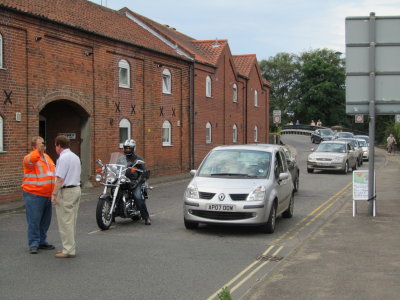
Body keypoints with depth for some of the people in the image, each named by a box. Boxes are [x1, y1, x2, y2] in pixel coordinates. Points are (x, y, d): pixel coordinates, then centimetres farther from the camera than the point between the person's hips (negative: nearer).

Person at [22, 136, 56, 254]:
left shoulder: (47, 157, 16)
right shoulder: (29, 158, -7)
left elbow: (53, 173, 24)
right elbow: (29, 161, -33)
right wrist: (39, 150, -46)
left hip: (47, 195, 8)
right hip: (34, 195, -7)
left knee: (45, 221, 13)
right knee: (34, 220, -6)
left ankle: (42, 242, 23)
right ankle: (33, 244, 1)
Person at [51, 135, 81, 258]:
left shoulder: (63, 158, -15)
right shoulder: (75, 157, 15)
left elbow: (60, 179, -19)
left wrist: (54, 194, -16)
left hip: (66, 191, -9)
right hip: (77, 188, 9)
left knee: (65, 222, -5)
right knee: (71, 221, 14)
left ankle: (68, 250, -4)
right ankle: (70, 247, 20)